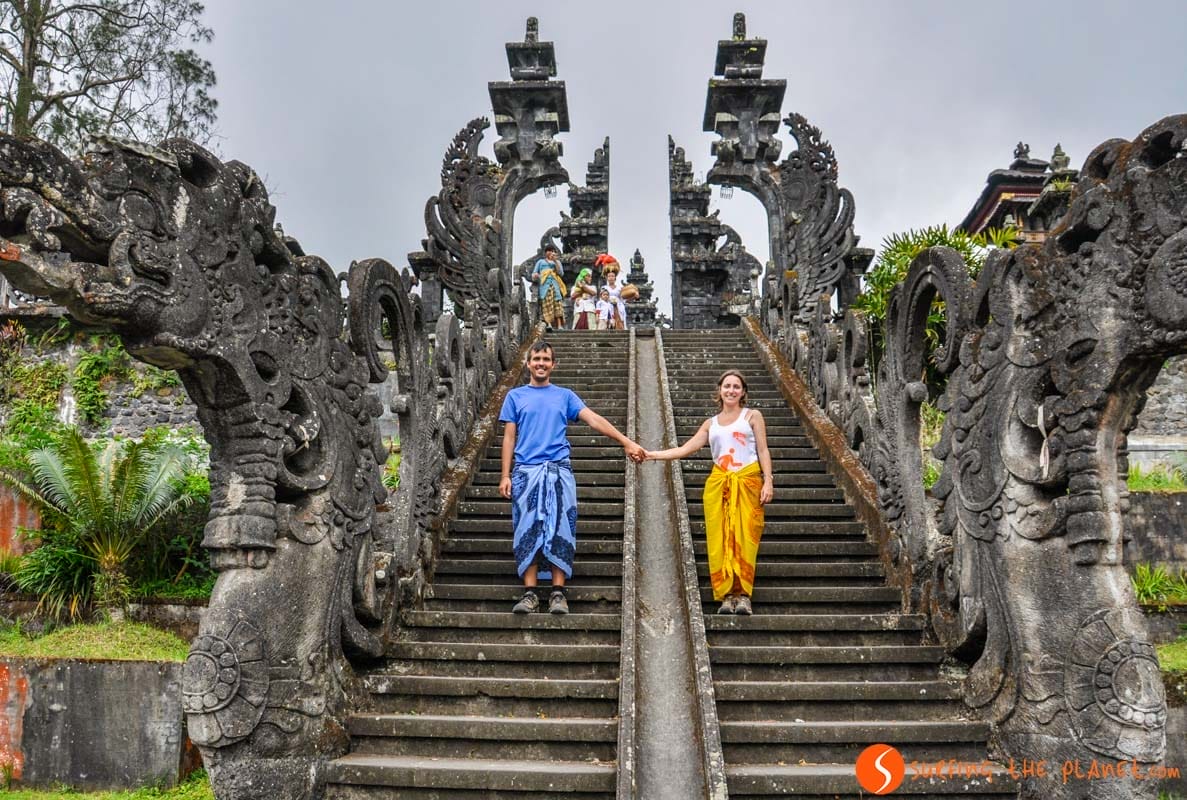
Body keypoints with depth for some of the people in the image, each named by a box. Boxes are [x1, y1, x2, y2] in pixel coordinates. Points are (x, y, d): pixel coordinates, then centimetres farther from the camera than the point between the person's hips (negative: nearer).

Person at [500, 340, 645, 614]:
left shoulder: (565, 396, 12)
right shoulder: (516, 396, 12)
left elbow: (594, 419, 1)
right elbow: (509, 437, 9)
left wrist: (627, 442, -9)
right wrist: (505, 476, 0)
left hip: (558, 471, 0)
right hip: (526, 471, 0)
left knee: (559, 530, -3)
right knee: (527, 531, -2)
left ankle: (558, 593, 1)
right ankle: (530, 593, 3)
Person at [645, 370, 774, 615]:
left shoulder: (752, 416, 10)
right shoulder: (711, 423, 17)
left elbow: (763, 450, 6)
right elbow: (684, 450, 13)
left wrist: (768, 481, -6)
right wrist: (651, 455, 6)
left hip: (747, 481, -3)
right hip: (718, 482, 3)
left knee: (743, 537, -9)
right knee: (719, 539, -4)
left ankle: (743, 594, -5)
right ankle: (726, 594, -1)